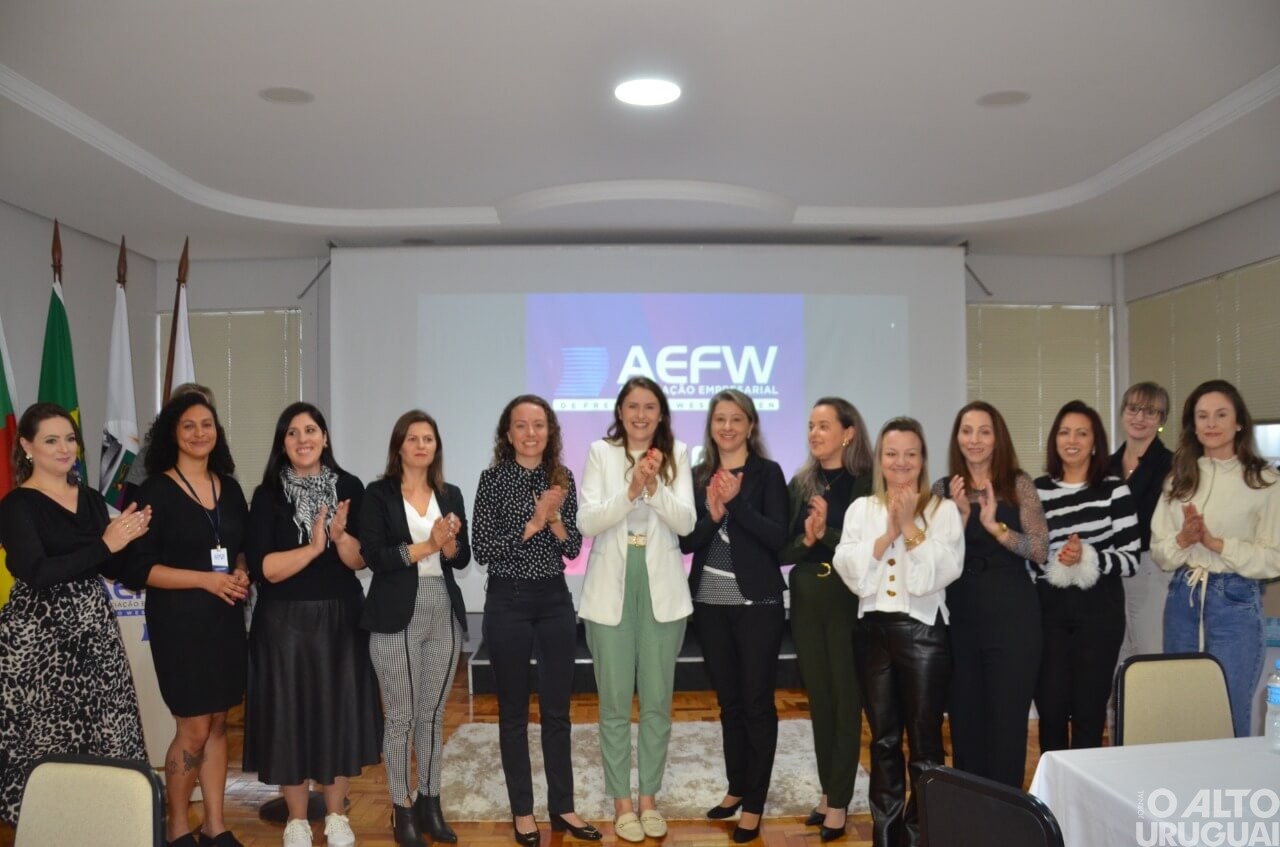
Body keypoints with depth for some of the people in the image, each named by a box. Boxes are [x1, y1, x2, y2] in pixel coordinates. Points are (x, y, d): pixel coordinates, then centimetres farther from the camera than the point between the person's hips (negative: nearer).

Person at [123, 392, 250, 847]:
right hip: (179, 621, -5)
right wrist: (205, 579, -19)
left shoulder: (229, 487, 9)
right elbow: (137, 568, -12)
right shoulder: (155, 491, -8)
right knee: (193, 729, 0)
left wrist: (242, 573, -5)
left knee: (218, 724, 10)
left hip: (225, 618, 5)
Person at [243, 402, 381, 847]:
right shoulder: (268, 495, -4)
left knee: (340, 710, 7)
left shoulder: (348, 487, 0)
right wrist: (314, 546, -21)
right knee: (290, 714, 4)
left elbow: (360, 561, -2)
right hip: (285, 621, -1)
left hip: (340, 617, 2)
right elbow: (263, 568, -13)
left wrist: (340, 536, -20)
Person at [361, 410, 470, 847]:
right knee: (401, 716, 4)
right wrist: (425, 546, -17)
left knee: (433, 714, 12)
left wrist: (449, 544, -14)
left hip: (444, 615, 4)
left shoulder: (451, 495, 9)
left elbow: (463, 558, 6)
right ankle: (402, 808, 16)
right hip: (397, 618, -4)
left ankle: (430, 801, 24)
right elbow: (373, 556, -12)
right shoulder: (378, 494, -3)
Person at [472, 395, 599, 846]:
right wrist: (532, 523, -18)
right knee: (514, 710, 7)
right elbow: (482, 549, -12)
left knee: (557, 708, 10)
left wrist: (554, 519, -15)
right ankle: (522, 810, 20)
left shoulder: (562, 478, 4)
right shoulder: (494, 478, -6)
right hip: (508, 601, -3)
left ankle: (562, 806, 22)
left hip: (555, 600, 4)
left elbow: (573, 548, 2)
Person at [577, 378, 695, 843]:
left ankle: (649, 798, 25)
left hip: (662, 589, 1)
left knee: (657, 701, 10)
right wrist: (631, 491, -23)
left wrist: (654, 487, -22)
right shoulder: (600, 453, -1)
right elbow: (587, 522, -10)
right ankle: (622, 802, 21)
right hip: (612, 589, -1)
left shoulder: (676, 454, 2)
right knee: (615, 703, 7)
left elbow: (685, 522, -7)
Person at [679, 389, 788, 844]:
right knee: (729, 701, 15)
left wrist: (736, 501, -20)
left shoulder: (768, 473, -3)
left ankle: (754, 803, 14)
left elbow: (778, 537, -13)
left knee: (757, 702, 4)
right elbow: (686, 540, 0)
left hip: (757, 602, -4)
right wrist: (712, 515, -17)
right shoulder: (698, 476, 6)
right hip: (711, 602, 4)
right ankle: (736, 787, 30)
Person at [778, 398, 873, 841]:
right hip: (806, 602, 5)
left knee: (845, 700, 3)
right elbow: (781, 549, 4)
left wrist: (826, 532, -21)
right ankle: (827, 791, 26)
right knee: (819, 699, 13)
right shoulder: (800, 484, 6)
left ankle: (839, 801, 14)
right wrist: (805, 540, -15)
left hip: (848, 602, -4)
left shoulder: (867, 484, -7)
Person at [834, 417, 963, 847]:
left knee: (924, 741, 3)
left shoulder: (942, 509, -2)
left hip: (923, 631, -3)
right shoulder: (861, 508, 7)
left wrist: (910, 525, -13)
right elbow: (850, 572, -4)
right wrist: (887, 533, -13)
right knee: (883, 739, 14)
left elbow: (940, 573, -14)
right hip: (875, 631, 4)